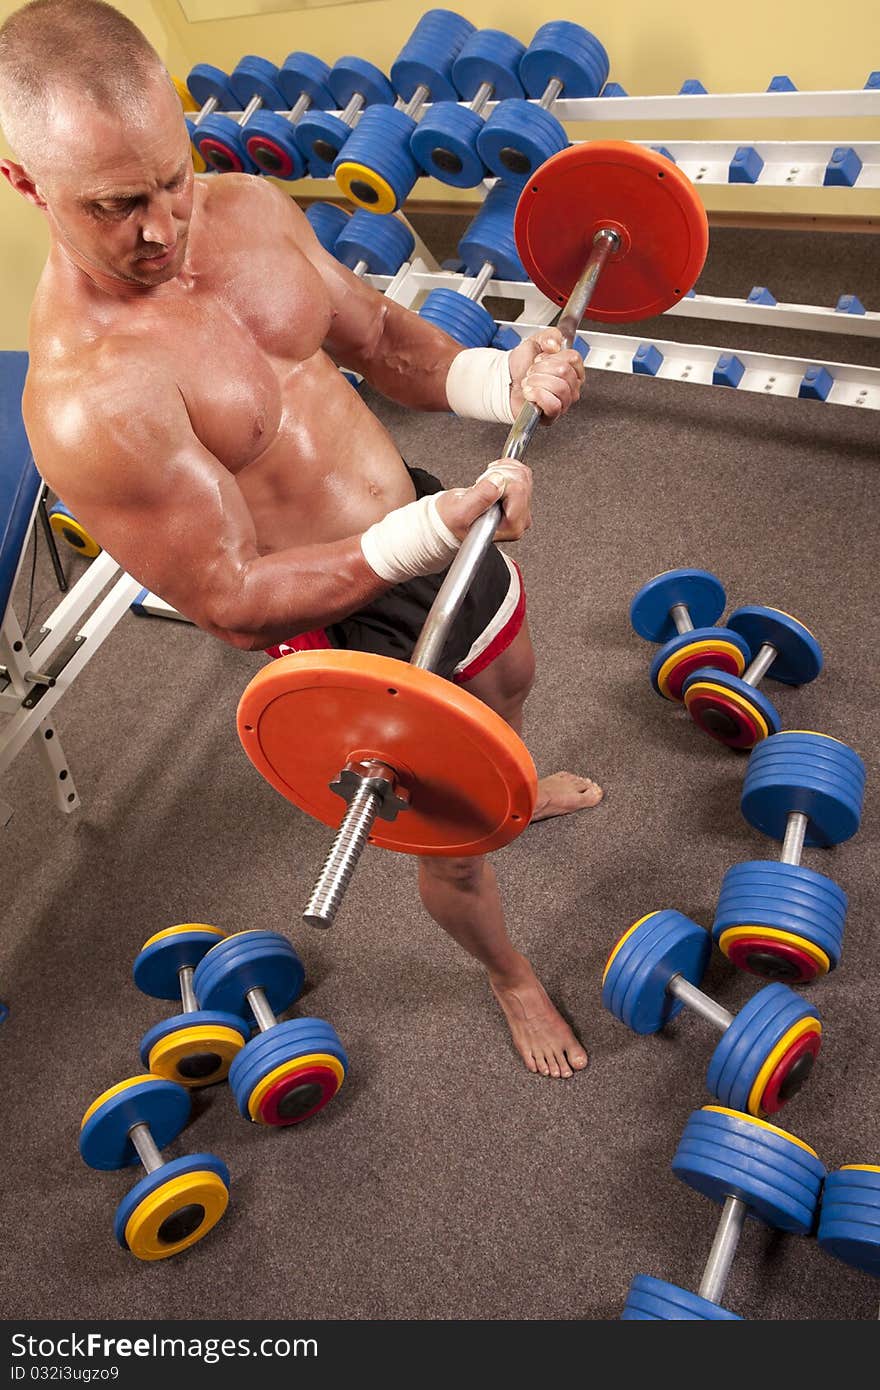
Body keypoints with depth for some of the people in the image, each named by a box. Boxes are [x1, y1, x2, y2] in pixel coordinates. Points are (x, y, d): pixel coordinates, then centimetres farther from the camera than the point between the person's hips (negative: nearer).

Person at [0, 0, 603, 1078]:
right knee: (455, 840, 14)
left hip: (432, 522, 8)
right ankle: (511, 979, 50)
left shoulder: (247, 208, -8)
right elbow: (229, 595, -27)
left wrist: (498, 379, -16)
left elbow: (376, 335, 3)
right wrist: (432, 532, -36)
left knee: (508, 678, 35)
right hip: (345, 629, -7)